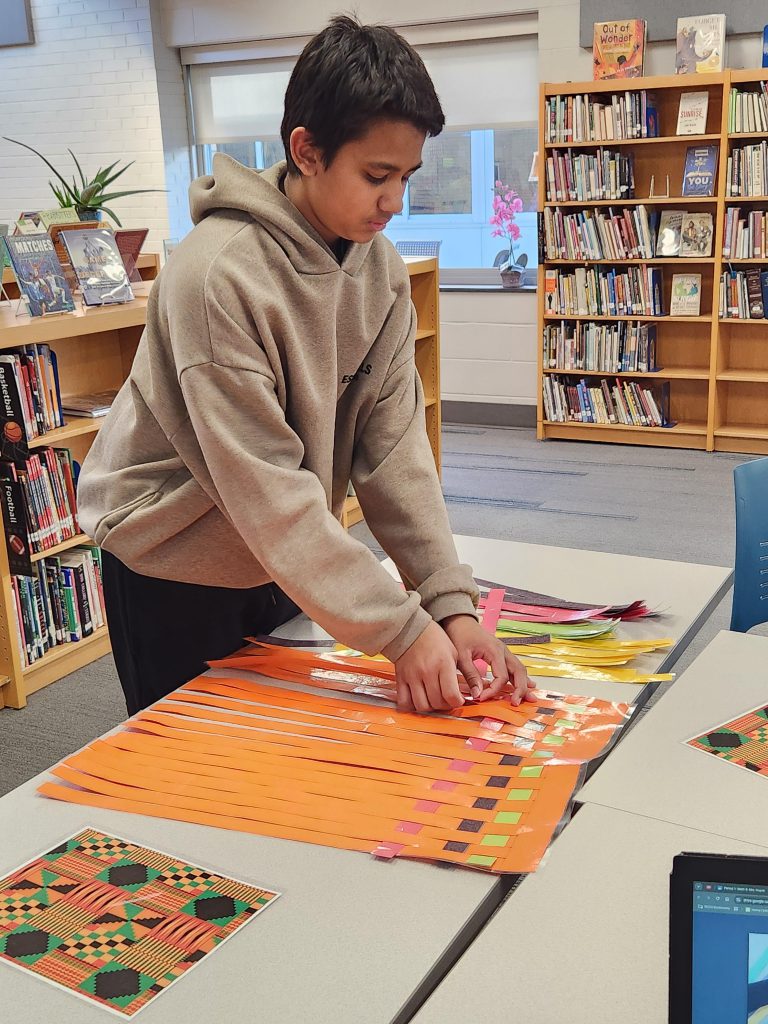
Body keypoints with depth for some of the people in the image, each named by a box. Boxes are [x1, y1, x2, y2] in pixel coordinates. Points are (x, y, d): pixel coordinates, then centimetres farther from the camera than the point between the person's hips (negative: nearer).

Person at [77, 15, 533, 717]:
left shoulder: (381, 269, -7)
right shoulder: (221, 273, -28)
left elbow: (393, 441, -11)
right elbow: (264, 487, -29)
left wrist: (451, 604, -20)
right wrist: (401, 630, -29)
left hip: (285, 559, 6)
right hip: (174, 569, -6)